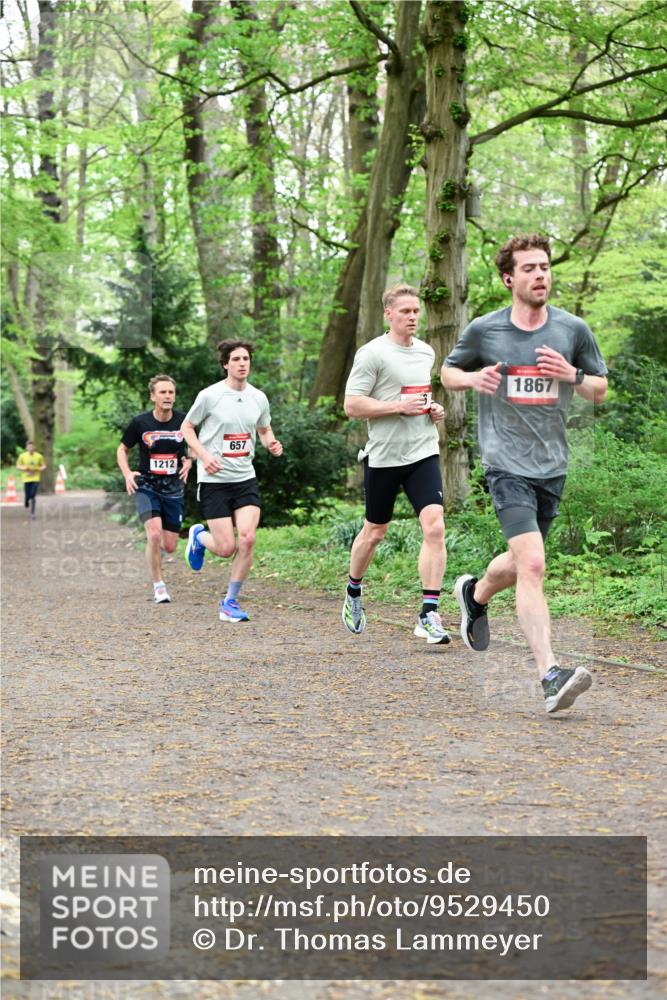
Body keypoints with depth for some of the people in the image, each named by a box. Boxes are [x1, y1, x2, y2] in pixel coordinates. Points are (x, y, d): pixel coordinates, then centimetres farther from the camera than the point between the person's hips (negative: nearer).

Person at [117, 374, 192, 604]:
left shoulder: (183, 421, -3)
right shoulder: (140, 422, -7)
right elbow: (122, 449, 8)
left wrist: (189, 461, -4)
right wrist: (127, 474, -8)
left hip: (174, 488, 2)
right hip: (146, 486, -2)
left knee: (170, 547, 2)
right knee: (154, 534, -23)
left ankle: (152, 544, 40)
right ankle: (158, 587, -7)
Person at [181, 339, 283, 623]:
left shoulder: (259, 398, 4)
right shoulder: (209, 396, -9)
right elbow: (187, 427, 2)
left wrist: (272, 444, -2)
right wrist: (204, 456, -13)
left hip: (245, 478, 4)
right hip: (214, 481, -4)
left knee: (247, 538, -14)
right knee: (226, 548, -7)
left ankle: (230, 602, 4)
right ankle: (199, 537, 31)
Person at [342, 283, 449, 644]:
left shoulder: (427, 352, 12)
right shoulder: (372, 353, -8)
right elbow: (352, 405, -12)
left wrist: (434, 408, 9)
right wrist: (400, 406, -19)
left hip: (423, 453, 4)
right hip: (383, 456, -4)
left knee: (434, 526, -14)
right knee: (374, 532, 11)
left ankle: (428, 616, -13)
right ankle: (353, 593, 39)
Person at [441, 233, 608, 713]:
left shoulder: (573, 330, 3)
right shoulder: (483, 330, -2)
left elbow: (601, 390, 12)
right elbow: (448, 371, 15)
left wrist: (573, 375, -10)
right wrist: (472, 378, -8)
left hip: (553, 466, 4)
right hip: (507, 464, -4)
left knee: (519, 564, 19)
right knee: (532, 565, -19)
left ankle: (474, 594, 53)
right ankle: (551, 676, -21)